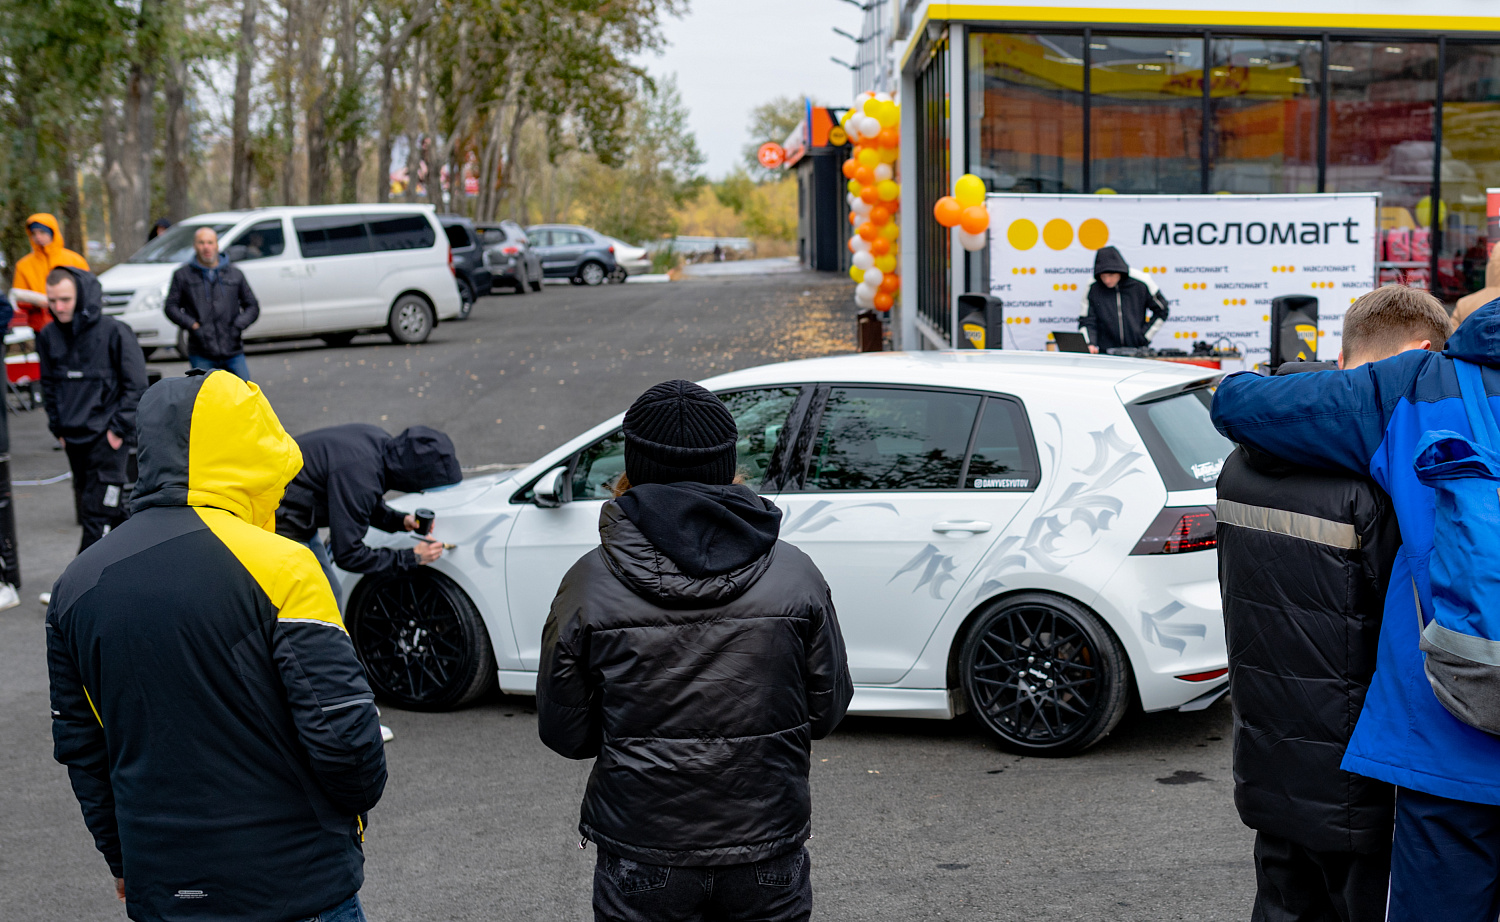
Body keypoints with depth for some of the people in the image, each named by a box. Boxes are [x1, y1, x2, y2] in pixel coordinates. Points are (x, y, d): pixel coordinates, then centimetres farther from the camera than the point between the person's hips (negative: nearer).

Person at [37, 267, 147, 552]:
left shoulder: (113, 331, -9)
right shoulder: (48, 336, 7)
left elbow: (136, 385, -6)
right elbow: (49, 386, 19)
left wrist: (119, 428, -9)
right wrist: (58, 428, 12)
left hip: (108, 437, -5)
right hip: (73, 440, 6)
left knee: (97, 515, -10)